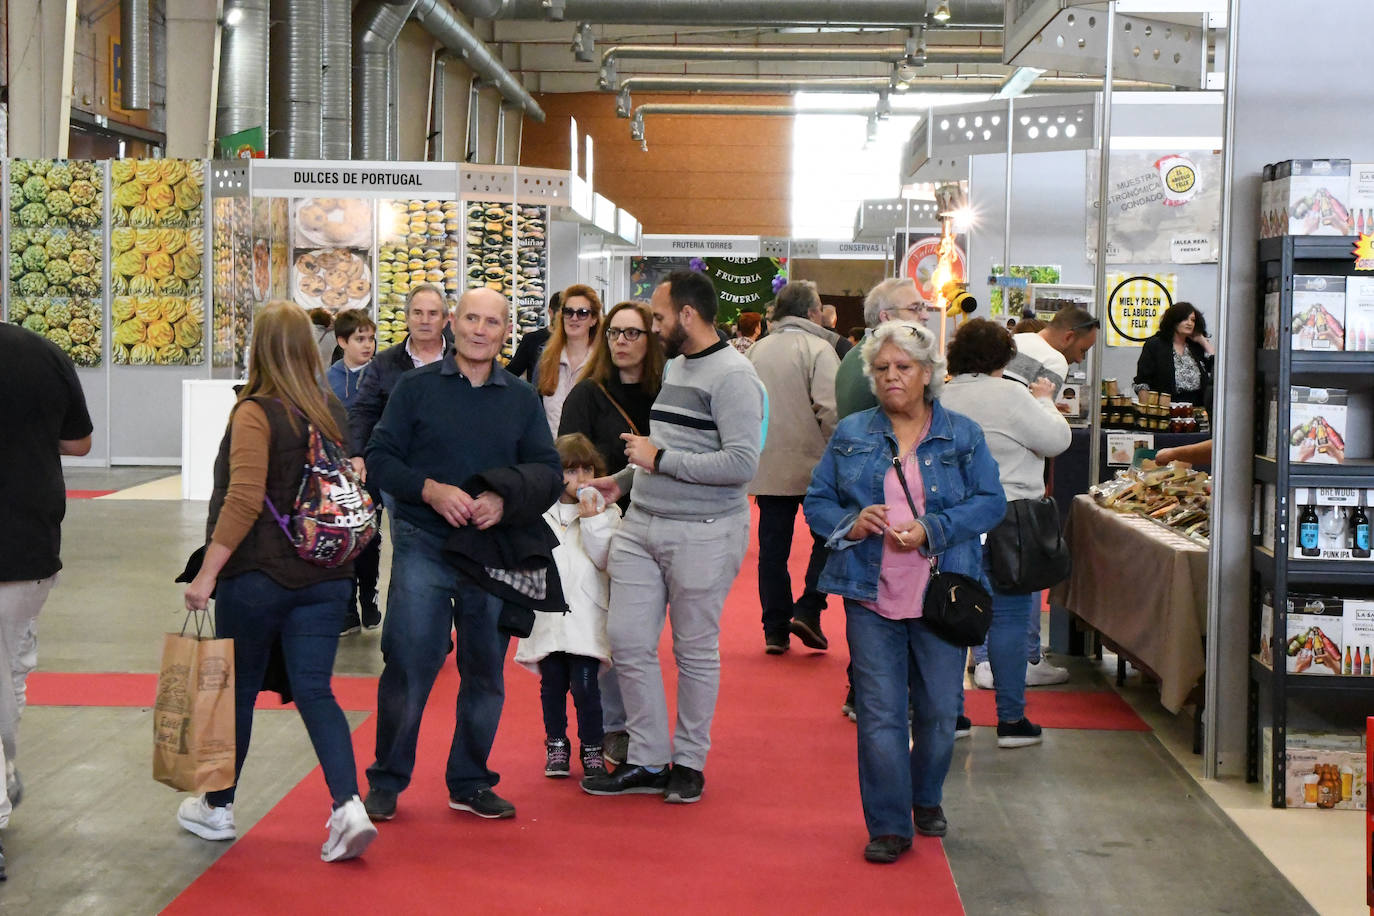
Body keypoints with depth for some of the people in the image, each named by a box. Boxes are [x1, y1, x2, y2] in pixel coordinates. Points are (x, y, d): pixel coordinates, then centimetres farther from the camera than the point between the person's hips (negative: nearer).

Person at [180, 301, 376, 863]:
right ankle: (349, 807, -12)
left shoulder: (255, 413, -12)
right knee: (315, 692, 4)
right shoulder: (334, 413, 6)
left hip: (259, 575, -5)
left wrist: (207, 572, -19)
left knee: (237, 690, 11)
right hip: (327, 578, 5)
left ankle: (217, 807, 27)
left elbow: (244, 501, -21)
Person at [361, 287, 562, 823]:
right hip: (423, 544, -3)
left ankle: (470, 783, 22)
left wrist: (504, 500, -13)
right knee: (408, 663, -5)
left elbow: (550, 472, 5)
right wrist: (430, 489, -16)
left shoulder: (522, 399, 9)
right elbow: (379, 457, 0)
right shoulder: (416, 387, 3)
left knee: (485, 672, 9)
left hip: (494, 549, 3)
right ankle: (385, 782, 9)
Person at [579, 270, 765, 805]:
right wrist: (623, 479, 23)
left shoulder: (732, 376, -13)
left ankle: (689, 761, 19)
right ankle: (648, 761, 15)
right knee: (628, 641, 5)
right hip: (641, 525, 8)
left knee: (695, 651, 5)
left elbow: (742, 463, -23)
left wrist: (658, 458, -18)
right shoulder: (675, 367, 13)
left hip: (703, 534, -8)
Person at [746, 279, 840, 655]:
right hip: (812, 463, -5)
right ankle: (807, 610, -2)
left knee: (773, 546, 8)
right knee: (827, 537, 10)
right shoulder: (817, 348, -9)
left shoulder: (756, 351, 9)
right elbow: (829, 408, -18)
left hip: (766, 466, 5)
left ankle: (775, 629, 9)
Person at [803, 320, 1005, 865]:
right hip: (871, 595, 0)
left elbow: (990, 502, -1)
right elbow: (816, 502, 10)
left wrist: (932, 529, -14)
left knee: (939, 709, 8)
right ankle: (888, 826, 6)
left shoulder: (962, 436, 5)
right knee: (879, 713, -3)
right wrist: (851, 523, -12)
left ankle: (926, 799, 33)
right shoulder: (850, 435, 9)